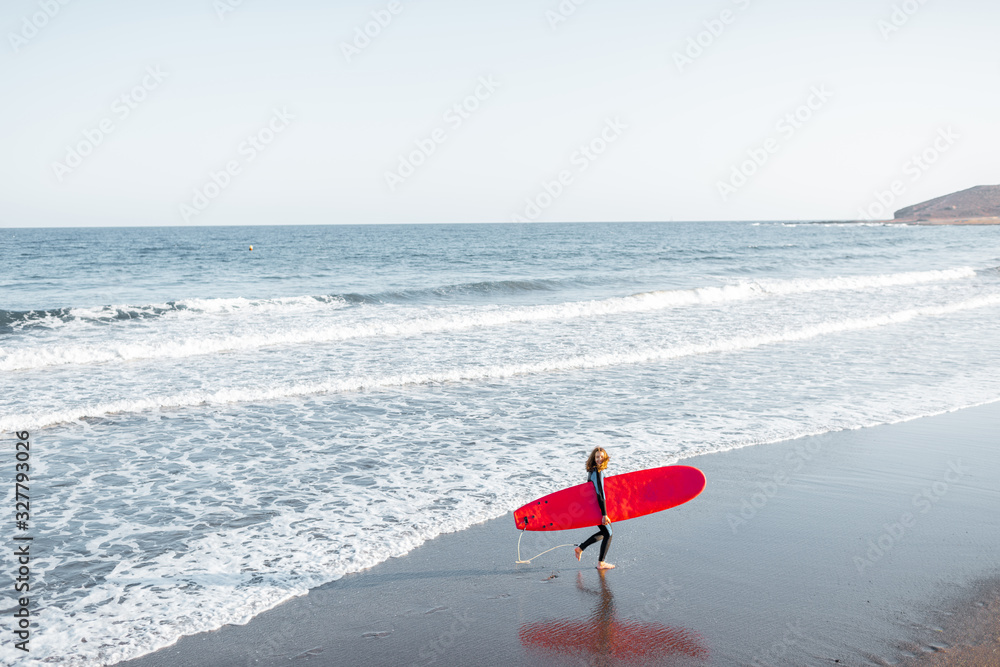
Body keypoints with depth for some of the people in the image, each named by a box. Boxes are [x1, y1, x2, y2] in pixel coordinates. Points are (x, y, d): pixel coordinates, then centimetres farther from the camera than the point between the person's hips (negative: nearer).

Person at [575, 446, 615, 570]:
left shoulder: (592, 471, 8)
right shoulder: (598, 472, -21)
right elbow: (600, 494, -24)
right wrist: (604, 514, -25)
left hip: (592, 507, 9)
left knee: (604, 532, 22)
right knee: (608, 534, 3)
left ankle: (580, 548, 24)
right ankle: (601, 563, 10)